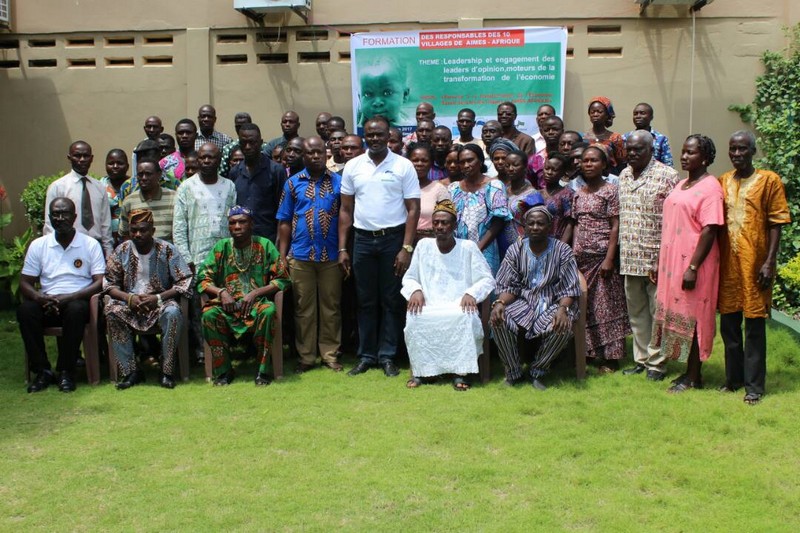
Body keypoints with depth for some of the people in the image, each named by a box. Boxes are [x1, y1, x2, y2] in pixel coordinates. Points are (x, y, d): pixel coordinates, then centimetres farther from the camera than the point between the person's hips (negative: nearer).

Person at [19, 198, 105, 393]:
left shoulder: (91, 245, 3)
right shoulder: (38, 245, 10)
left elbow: (100, 283, -5)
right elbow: (25, 282, 7)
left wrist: (69, 298, -19)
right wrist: (40, 298, -16)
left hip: (78, 302, -2)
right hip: (47, 304, 3)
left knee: (75, 310, -37)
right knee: (25, 310, -29)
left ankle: (66, 371, -22)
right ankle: (42, 371, -17)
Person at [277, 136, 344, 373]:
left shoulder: (338, 182, 4)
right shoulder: (293, 183, 6)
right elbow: (285, 222, 7)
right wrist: (282, 255, 0)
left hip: (331, 255, 0)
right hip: (300, 256, 1)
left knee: (330, 306, 6)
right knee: (304, 308, 7)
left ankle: (330, 353, 16)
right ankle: (306, 356, 15)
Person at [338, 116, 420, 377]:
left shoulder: (403, 166, -2)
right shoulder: (353, 166, 6)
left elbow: (413, 209, -4)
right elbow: (346, 210, 8)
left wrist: (406, 248, -11)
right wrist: (342, 249, 3)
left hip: (393, 239, -2)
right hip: (363, 239, 2)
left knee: (392, 300, 4)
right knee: (366, 301, 8)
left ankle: (387, 356, 13)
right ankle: (366, 355, 17)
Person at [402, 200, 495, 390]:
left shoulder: (468, 247, 3)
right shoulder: (423, 245, 9)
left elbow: (487, 279, 2)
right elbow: (409, 277, 14)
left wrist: (471, 293, -17)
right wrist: (415, 290, -9)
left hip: (459, 308, -1)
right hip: (428, 307, 2)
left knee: (466, 318, -36)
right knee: (414, 317, -32)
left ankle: (460, 373, -23)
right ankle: (419, 371, -15)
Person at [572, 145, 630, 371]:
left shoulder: (611, 190, -5)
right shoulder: (578, 193, 12)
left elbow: (615, 226, -9)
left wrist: (609, 258, -16)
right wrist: (573, 254, 6)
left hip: (602, 256, -6)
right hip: (581, 257, 6)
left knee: (606, 306, -1)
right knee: (584, 306, 8)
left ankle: (610, 357, 6)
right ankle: (592, 352, 18)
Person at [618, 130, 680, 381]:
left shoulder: (667, 175, -8)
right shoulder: (624, 176, 12)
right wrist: (620, 251, 15)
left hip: (657, 257, -6)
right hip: (630, 258, 6)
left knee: (658, 311, 2)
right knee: (636, 311, 13)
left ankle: (656, 362, 12)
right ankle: (641, 358, 24)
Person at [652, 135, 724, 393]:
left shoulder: (709, 187, -11)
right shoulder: (681, 185, 15)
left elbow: (709, 230, -18)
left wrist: (693, 268, -22)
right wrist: (660, 263, 16)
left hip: (693, 263, -8)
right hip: (673, 262, 8)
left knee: (692, 318, -1)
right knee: (677, 314, 12)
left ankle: (693, 377, 10)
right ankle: (690, 372, 23)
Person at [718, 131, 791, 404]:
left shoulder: (769, 180, -2)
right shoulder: (722, 182, 10)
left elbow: (776, 224, -4)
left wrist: (769, 262, -11)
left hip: (754, 264, -4)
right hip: (727, 264, 4)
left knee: (754, 325, 1)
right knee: (728, 324, 10)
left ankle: (754, 385, 10)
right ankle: (733, 378, 24)